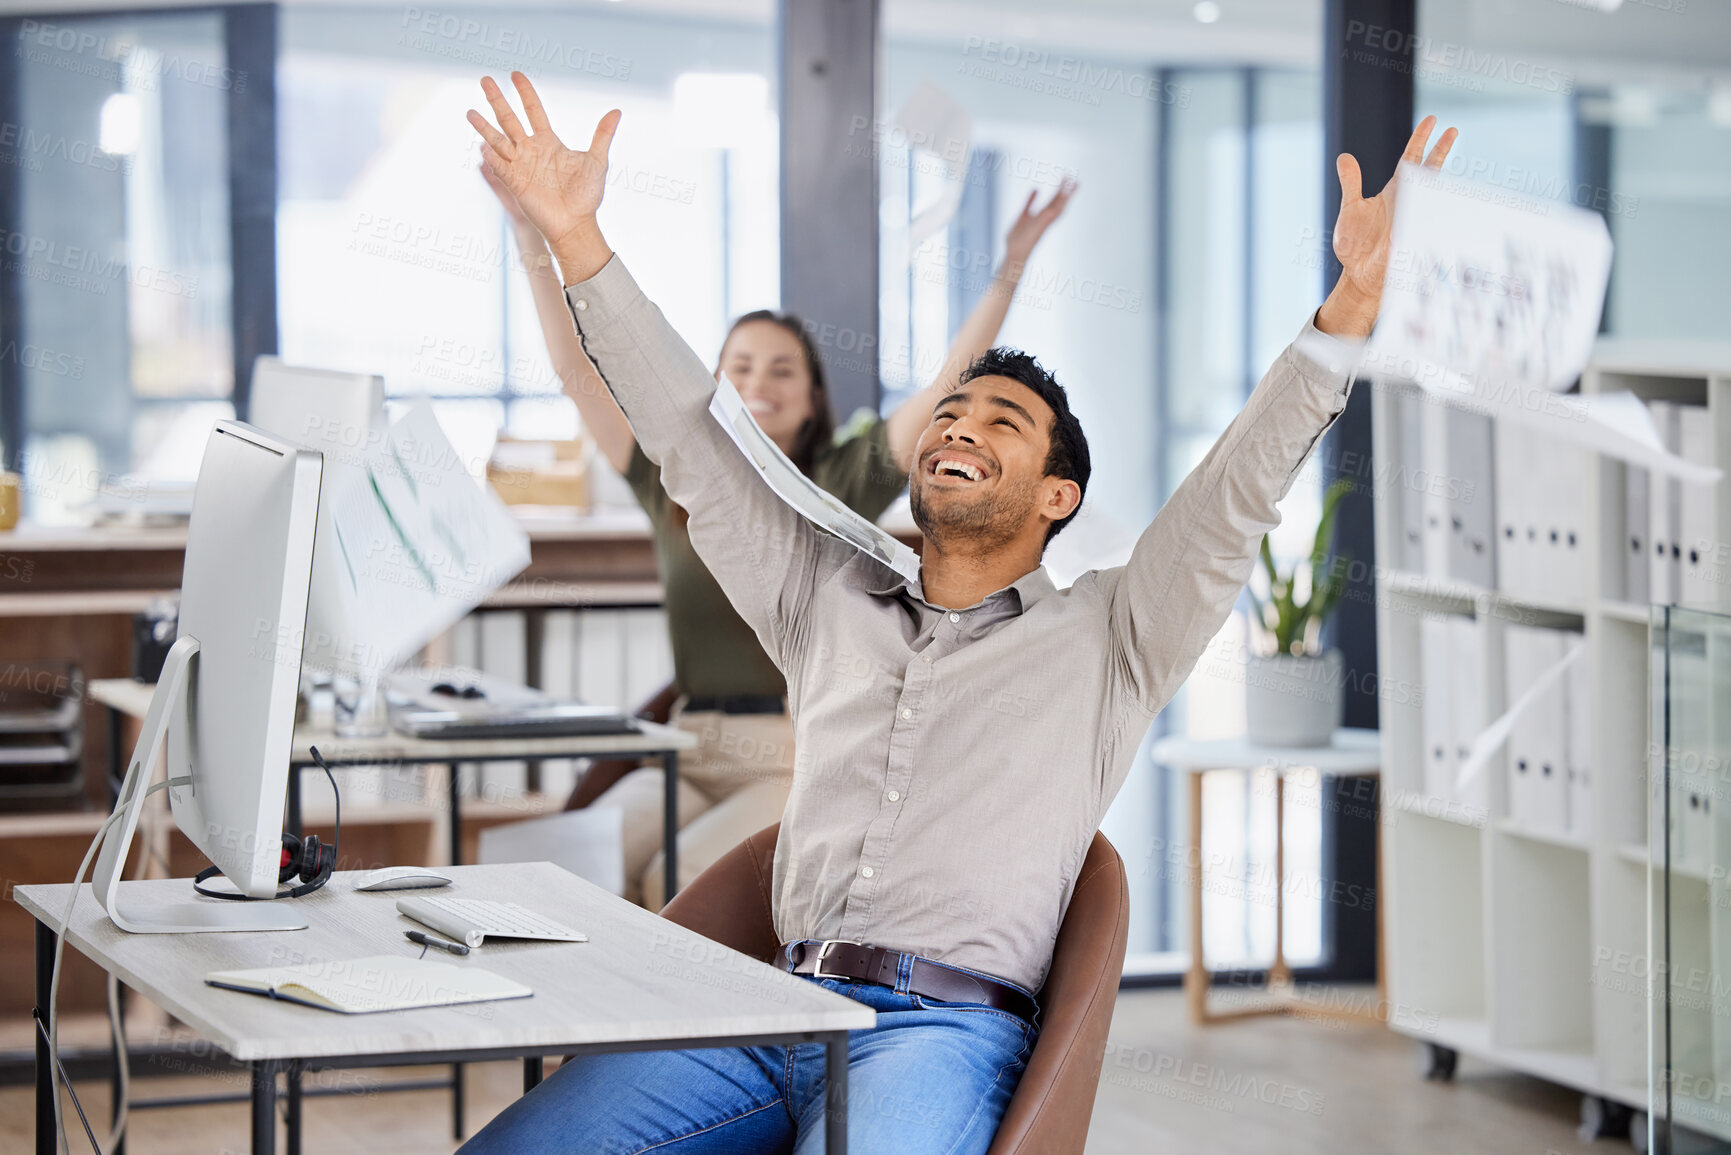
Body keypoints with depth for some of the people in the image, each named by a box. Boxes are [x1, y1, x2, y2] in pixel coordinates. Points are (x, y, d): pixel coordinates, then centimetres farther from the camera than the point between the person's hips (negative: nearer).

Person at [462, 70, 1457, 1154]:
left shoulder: (1105, 635, 14)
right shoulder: (827, 598, 25)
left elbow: (1237, 497, 1)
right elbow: (693, 443, 22)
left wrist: (1350, 305, -13)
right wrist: (577, 239, 15)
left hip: (945, 1031, -4)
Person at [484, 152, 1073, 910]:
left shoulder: (838, 486, 6)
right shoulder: (674, 484, 14)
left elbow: (950, 389, -1)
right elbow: (576, 371, 12)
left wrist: (1011, 270, -9)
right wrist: (531, 237, 7)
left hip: (801, 766, -3)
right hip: (689, 755, 3)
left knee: (677, 881, -31)